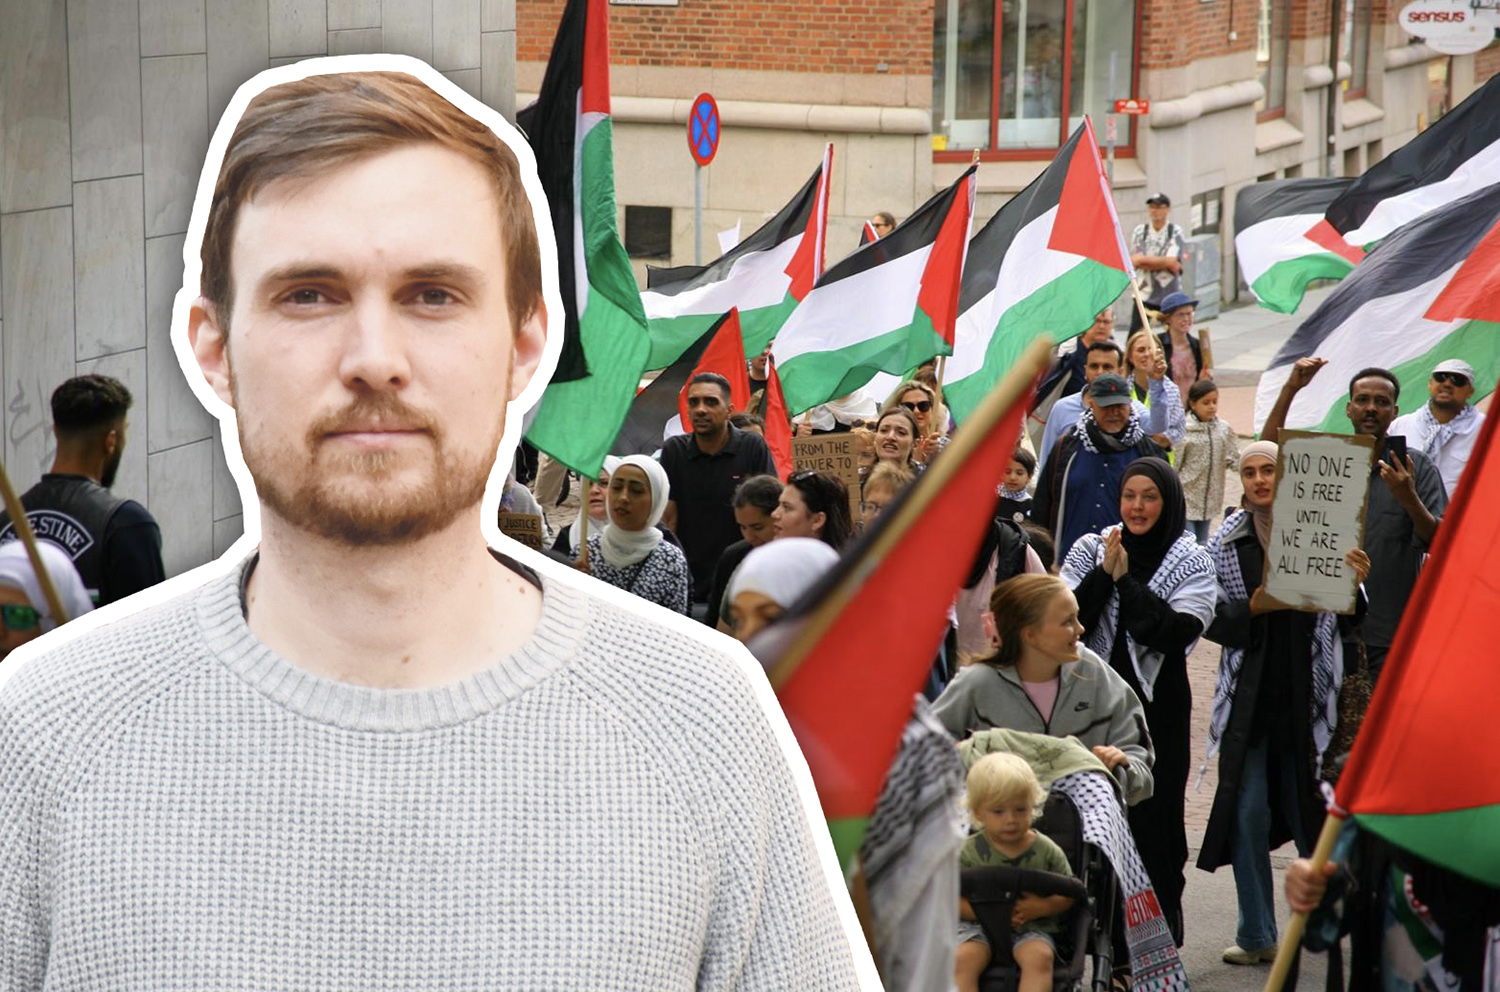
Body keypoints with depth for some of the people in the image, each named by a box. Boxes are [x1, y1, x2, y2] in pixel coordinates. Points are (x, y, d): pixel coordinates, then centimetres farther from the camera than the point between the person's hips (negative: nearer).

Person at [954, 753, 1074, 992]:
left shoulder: (1046, 851, 1)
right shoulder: (970, 852, 0)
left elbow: (1067, 896, 5)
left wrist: (1042, 907, -16)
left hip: (1032, 928, 0)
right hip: (979, 927, 0)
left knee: (1039, 956, -31)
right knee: (961, 959, -29)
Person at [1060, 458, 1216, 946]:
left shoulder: (1192, 563, 2)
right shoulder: (1090, 550, 7)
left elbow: (1177, 631, -13)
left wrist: (1125, 579, -12)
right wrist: (1104, 573, -12)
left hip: (1158, 708, -2)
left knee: (1153, 817, 0)